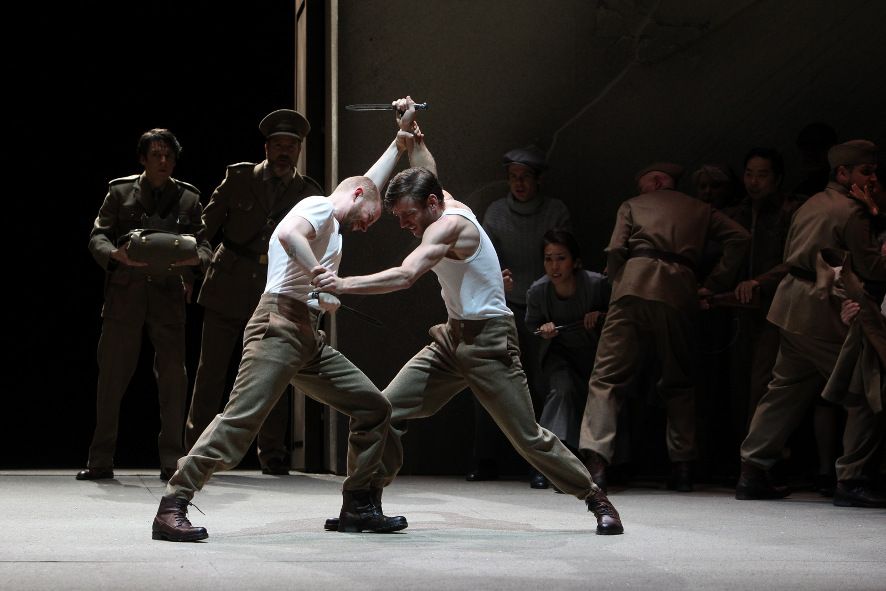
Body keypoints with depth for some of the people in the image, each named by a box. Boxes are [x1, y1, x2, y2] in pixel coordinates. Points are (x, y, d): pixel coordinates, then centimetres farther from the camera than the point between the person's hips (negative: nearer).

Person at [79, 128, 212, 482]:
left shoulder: (188, 199, 12)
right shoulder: (120, 192, 9)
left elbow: (203, 246, 9)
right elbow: (97, 237, 4)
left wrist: (195, 258, -16)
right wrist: (117, 254, -18)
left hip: (168, 293, 1)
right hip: (124, 292, -1)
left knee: (173, 374, -4)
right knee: (112, 374, -1)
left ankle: (171, 461, 3)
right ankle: (101, 461, 6)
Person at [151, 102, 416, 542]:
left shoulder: (334, 227, 29)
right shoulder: (319, 206, 2)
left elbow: (373, 180, 45)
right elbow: (288, 233, -22)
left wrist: (400, 141, 49)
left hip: (309, 340, 10)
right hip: (280, 323, -10)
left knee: (373, 407, 6)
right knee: (241, 418, -19)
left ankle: (357, 507, 13)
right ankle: (171, 509, -20)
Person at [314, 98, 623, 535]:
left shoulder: (449, 226, -19)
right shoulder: (446, 204, 7)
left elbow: (405, 276, -33)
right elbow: (426, 174, 32)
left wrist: (343, 284, -40)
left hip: (488, 341, -9)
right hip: (453, 337, 9)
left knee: (528, 437, -3)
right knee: (386, 411, -4)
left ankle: (597, 501, 12)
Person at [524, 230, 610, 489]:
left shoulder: (597, 284, -26)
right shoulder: (537, 291, -20)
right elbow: (532, 324, 1)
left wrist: (600, 316, -26)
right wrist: (543, 330, -21)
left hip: (593, 351, 0)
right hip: (559, 353, 0)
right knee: (563, 389, -26)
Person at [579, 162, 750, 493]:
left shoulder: (632, 206, 21)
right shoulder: (699, 210, 27)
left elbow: (615, 251, 5)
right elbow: (738, 237, 11)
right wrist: (714, 284, 13)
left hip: (635, 284, -2)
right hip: (680, 291, 2)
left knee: (607, 376, -5)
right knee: (679, 382, 16)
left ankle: (596, 459, -22)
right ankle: (682, 468, 9)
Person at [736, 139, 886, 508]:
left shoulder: (812, 205, 15)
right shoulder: (851, 211, -12)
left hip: (794, 304, 9)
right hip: (824, 312, -9)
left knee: (787, 388, 15)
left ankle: (752, 472, 13)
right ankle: (850, 480, -6)